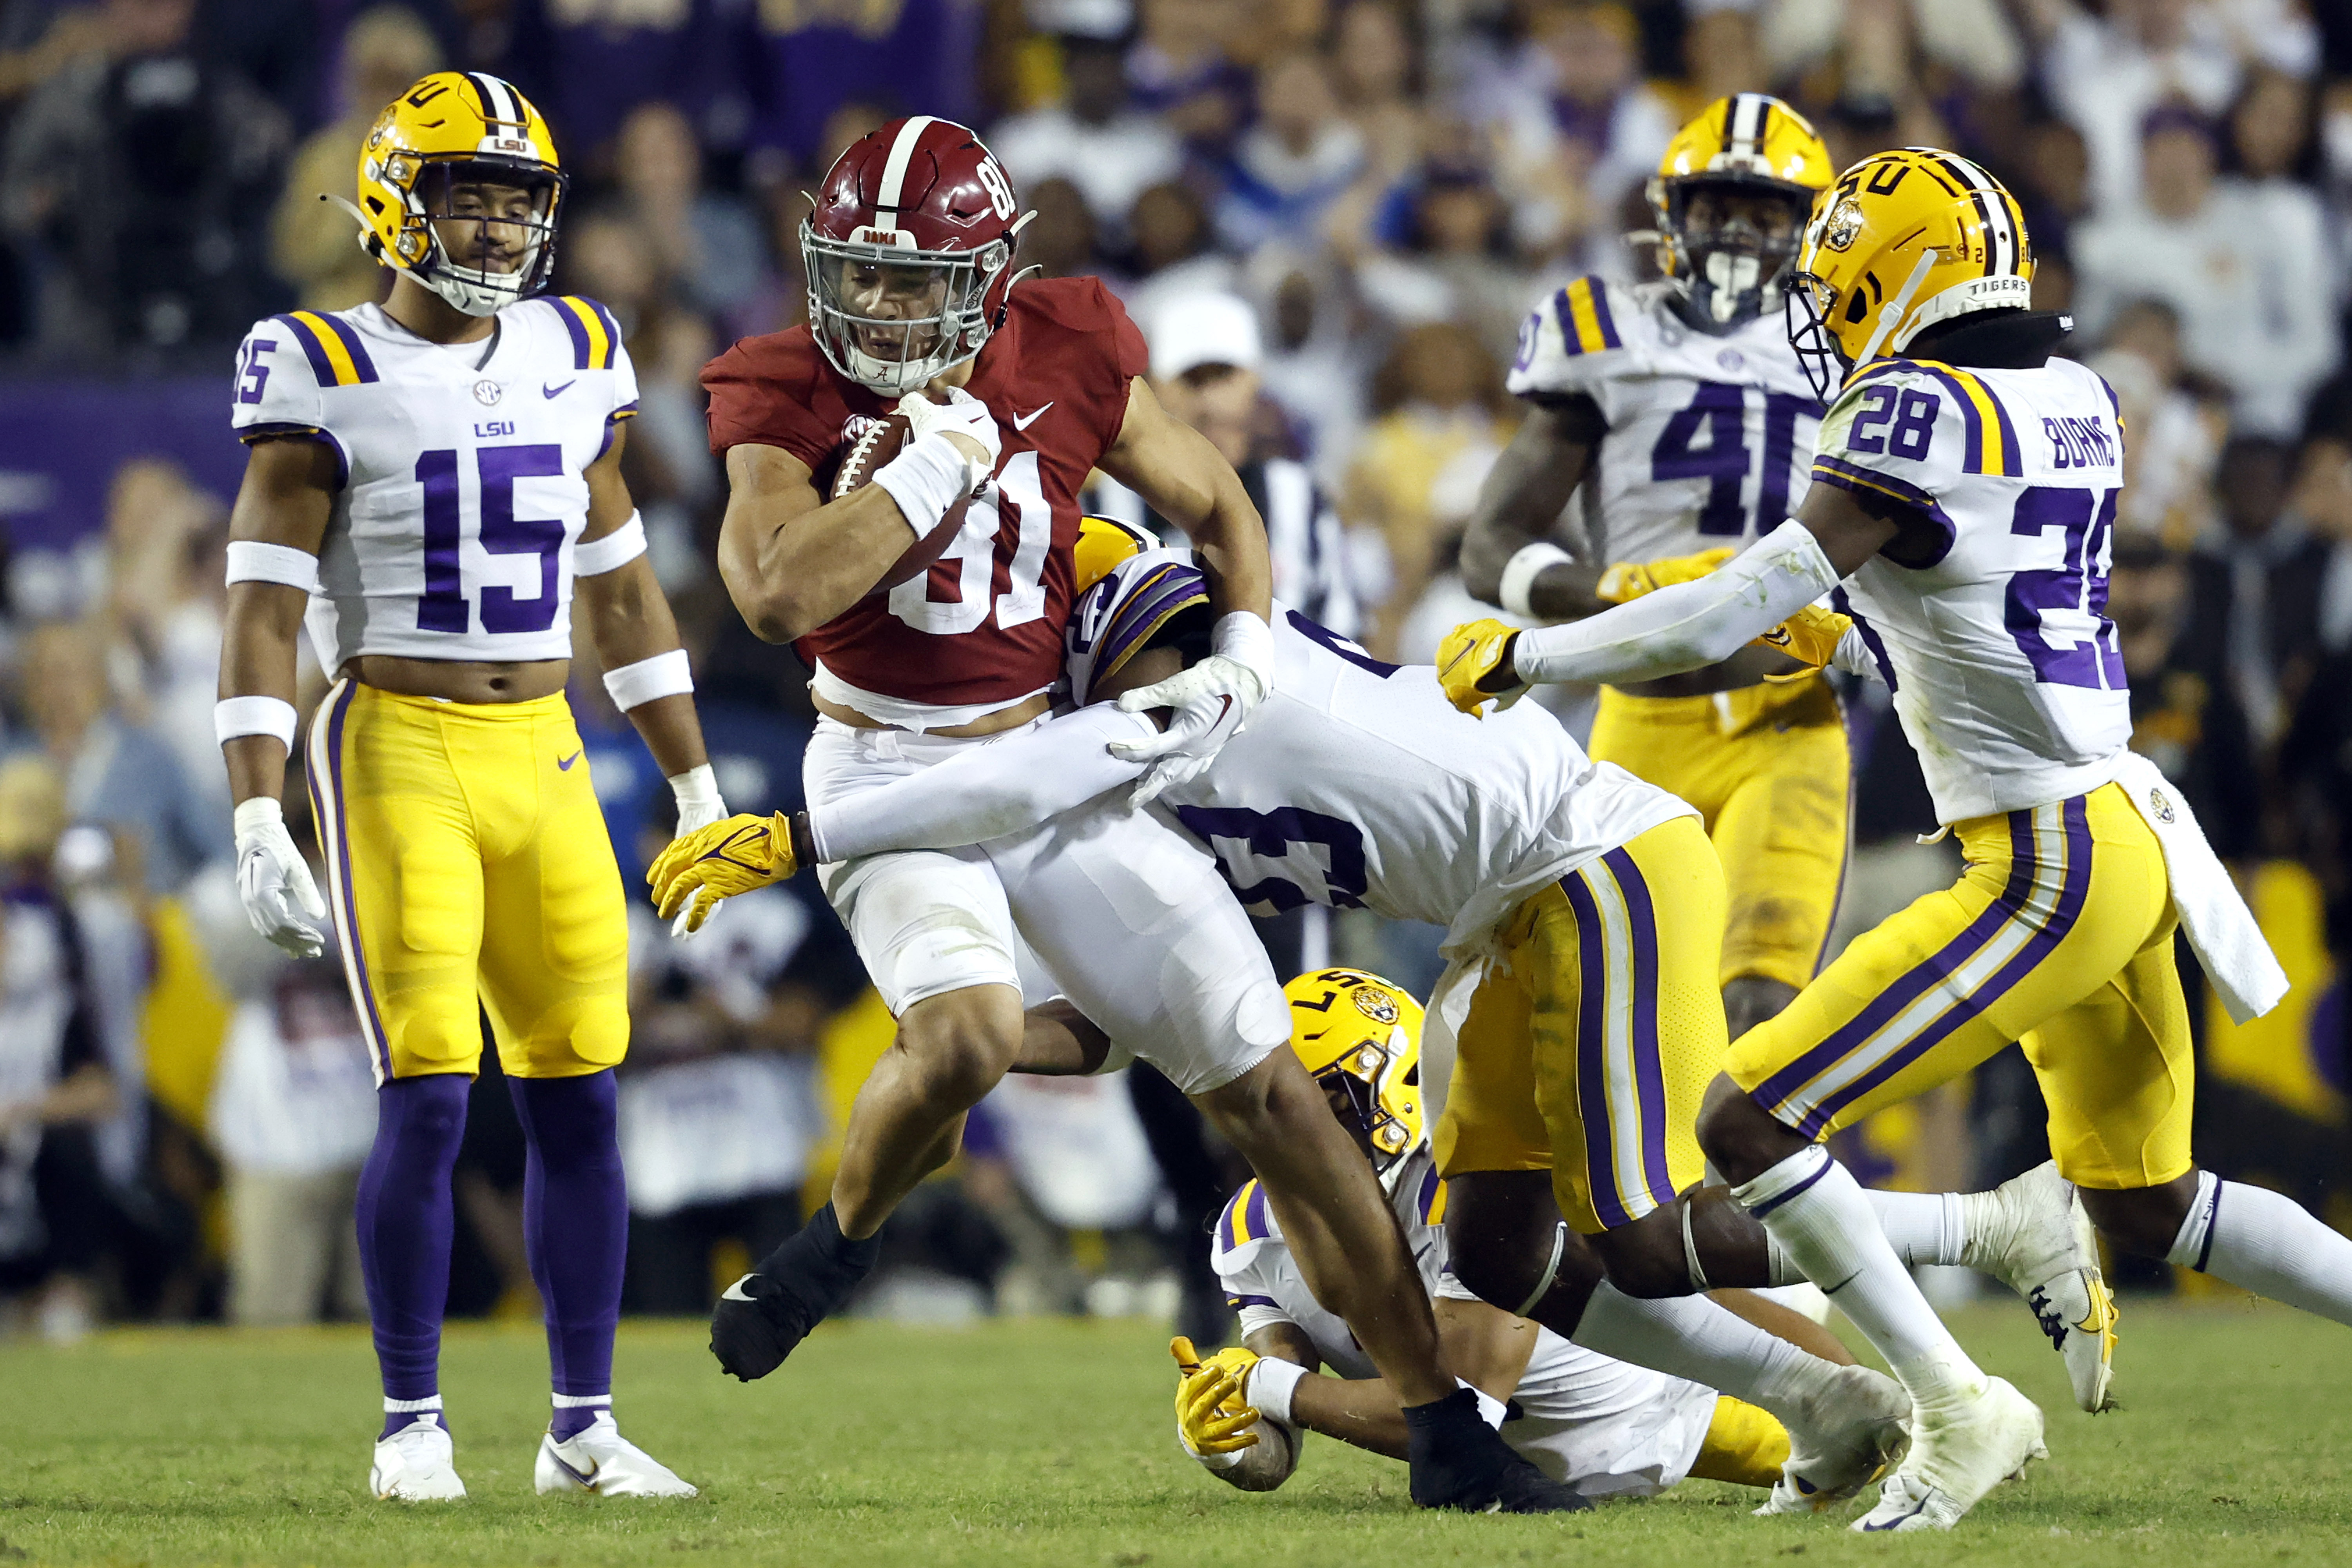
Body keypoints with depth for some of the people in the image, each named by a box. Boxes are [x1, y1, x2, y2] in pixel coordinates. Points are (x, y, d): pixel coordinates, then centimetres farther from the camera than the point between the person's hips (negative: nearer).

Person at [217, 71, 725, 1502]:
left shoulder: (573, 362, 10)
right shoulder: (327, 379, -6)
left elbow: (622, 590, 18)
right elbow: (265, 612, -7)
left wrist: (699, 785, 17)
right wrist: (258, 818, -15)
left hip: (543, 752, 5)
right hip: (399, 749, -5)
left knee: (581, 1097, 3)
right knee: (429, 1097, -10)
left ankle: (584, 1427, 10)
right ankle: (413, 1426, 1)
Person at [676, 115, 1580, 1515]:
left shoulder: (1067, 360, -4)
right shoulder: (788, 399, -10)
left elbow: (1218, 508, 11)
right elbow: (782, 594, -27)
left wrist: (1243, 663, -6)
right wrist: (942, 453, -22)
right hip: (894, 771, -3)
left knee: (1266, 1082, -2)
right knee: (967, 1030, -34)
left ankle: (1448, 1432, 4)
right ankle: (843, 1238, 0)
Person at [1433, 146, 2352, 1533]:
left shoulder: (1923, 415, -16)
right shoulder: (2075, 402, 9)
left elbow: (1728, 618, -17)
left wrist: (1513, 661, -7)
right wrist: (1842, 638, 30)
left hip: (2046, 870, -9)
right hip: (2134, 838, 9)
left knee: (1752, 1120, -8)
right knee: (2147, 1207, 22)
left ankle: (1961, 1412, -7)